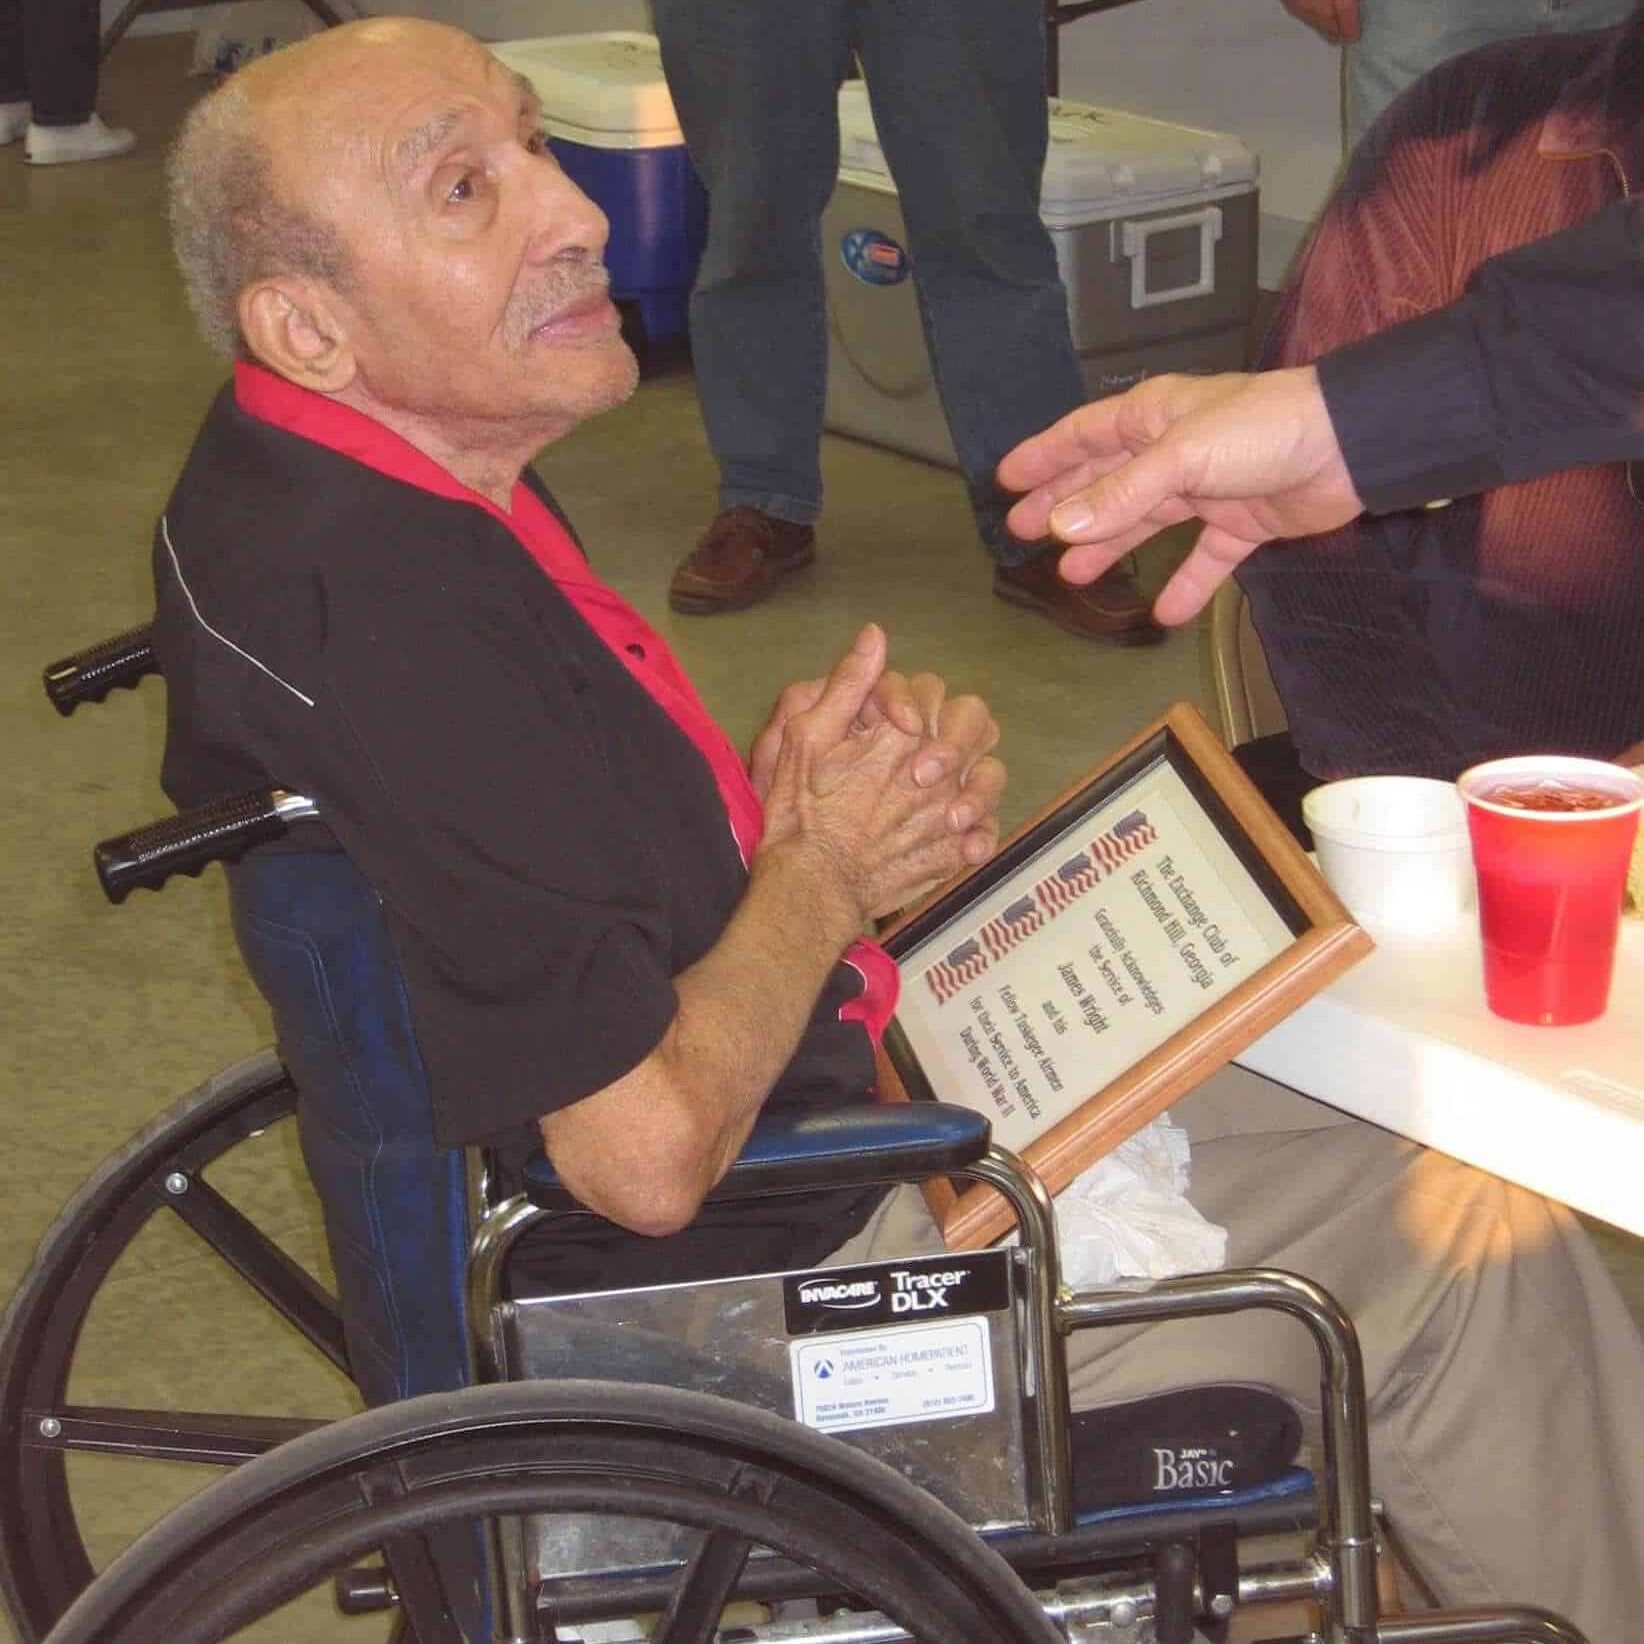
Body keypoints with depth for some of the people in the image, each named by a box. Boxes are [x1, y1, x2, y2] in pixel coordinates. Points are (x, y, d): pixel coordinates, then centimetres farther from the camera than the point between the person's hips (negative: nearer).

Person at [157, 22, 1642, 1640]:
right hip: (752, 1267, -10)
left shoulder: (320, 488, 0)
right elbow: (650, 1150, -31)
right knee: (1467, 1233, 1)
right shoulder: (386, 614, -33)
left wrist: (775, 796, -7)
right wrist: (825, 865, -14)